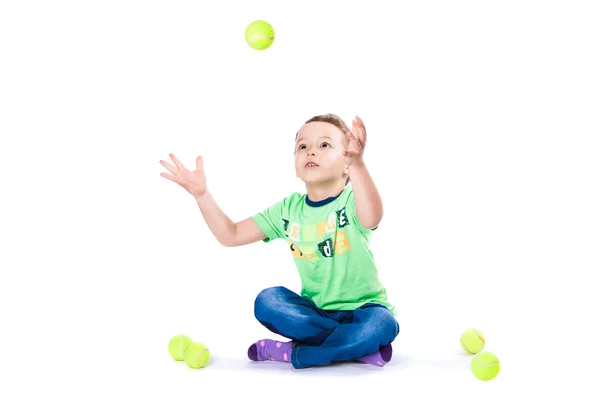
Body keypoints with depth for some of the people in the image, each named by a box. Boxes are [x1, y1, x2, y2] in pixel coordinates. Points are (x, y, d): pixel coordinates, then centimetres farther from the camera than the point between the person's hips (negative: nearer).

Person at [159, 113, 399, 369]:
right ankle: (356, 346, -20)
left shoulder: (352, 200, -15)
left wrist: (357, 164, -60)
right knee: (266, 301, -21)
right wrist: (201, 194, -11)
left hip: (361, 309, -4)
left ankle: (293, 353, -20)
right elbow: (230, 235, 3)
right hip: (316, 309, 4)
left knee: (380, 325, -36)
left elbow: (372, 218, -42)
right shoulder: (289, 209, 2)